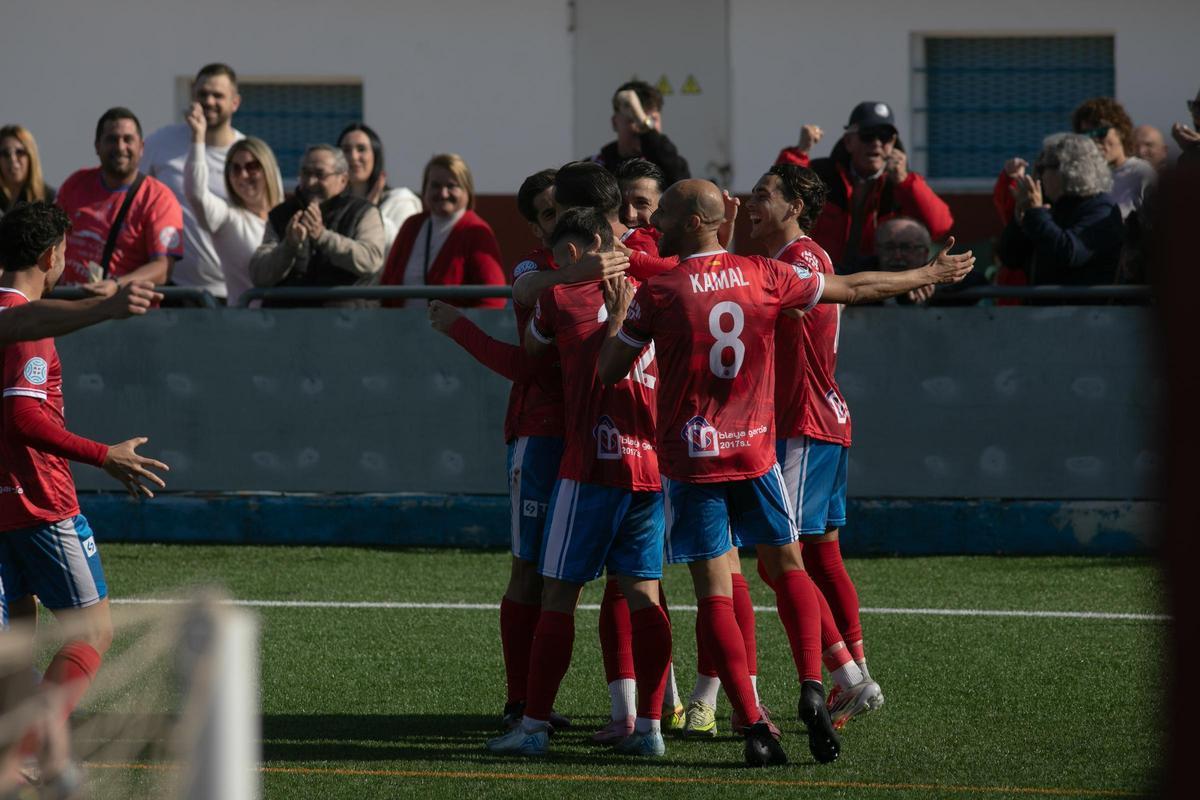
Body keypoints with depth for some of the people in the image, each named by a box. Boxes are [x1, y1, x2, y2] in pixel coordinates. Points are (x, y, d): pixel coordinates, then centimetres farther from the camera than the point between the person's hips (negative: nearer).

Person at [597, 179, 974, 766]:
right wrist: (930, 275, 27)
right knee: (787, 564, 18)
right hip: (755, 451, 3)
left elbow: (610, 371, -2)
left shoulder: (657, 293, -8)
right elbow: (856, 289, 13)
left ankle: (752, 724, -10)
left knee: (713, 590, -1)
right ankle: (811, 685, -1)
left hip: (689, 456, -3)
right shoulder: (764, 276, 2)